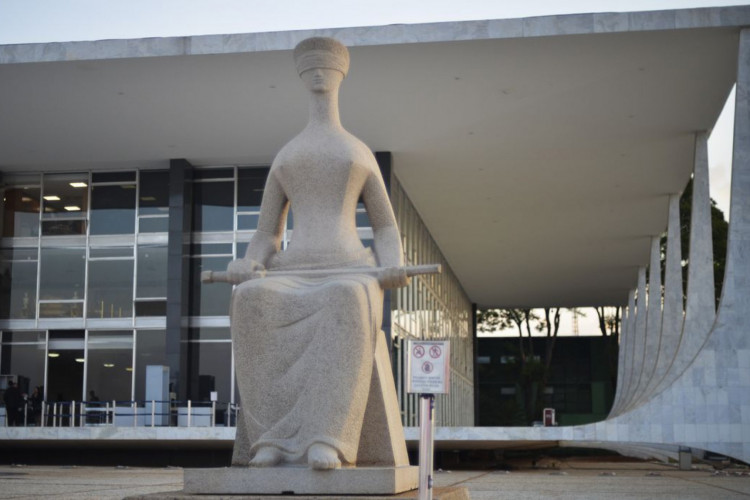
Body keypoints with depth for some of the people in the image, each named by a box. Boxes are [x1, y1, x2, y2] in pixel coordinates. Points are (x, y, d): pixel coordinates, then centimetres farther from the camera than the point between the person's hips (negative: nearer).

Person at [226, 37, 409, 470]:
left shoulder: (361, 152, 21)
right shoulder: (283, 157, 25)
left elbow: (386, 231, 19)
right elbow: (266, 239, 21)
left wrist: (395, 270, -8)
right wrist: (248, 266, -7)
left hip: (350, 279, -1)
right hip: (294, 284, 2)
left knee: (345, 303, -44)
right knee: (252, 302, -39)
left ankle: (327, 441, -51)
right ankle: (275, 438, -37)